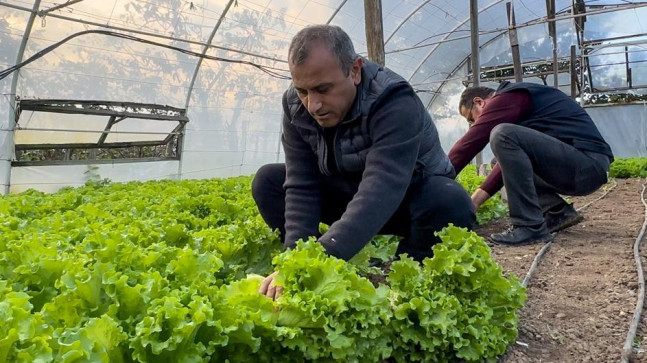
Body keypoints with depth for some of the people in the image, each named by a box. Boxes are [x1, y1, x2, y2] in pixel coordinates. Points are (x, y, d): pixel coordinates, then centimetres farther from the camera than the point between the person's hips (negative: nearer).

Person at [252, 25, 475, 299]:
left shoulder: (395, 103, -33)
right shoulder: (295, 105, -15)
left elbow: (380, 194, -46)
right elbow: (301, 187, -20)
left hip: (411, 195, -4)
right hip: (345, 193, 4)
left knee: (451, 203, -37)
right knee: (267, 181, -11)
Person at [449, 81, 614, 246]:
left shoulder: (507, 98, -8)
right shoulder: (517, 98, 20)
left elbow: (469, 143, -14)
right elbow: (510, 159, 18)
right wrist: (475, 200, 12)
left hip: (588, 165, -10)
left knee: (503, 135, -23)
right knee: (508, 160, 21)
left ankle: (531, 227, -18)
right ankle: (559, 212, 9)